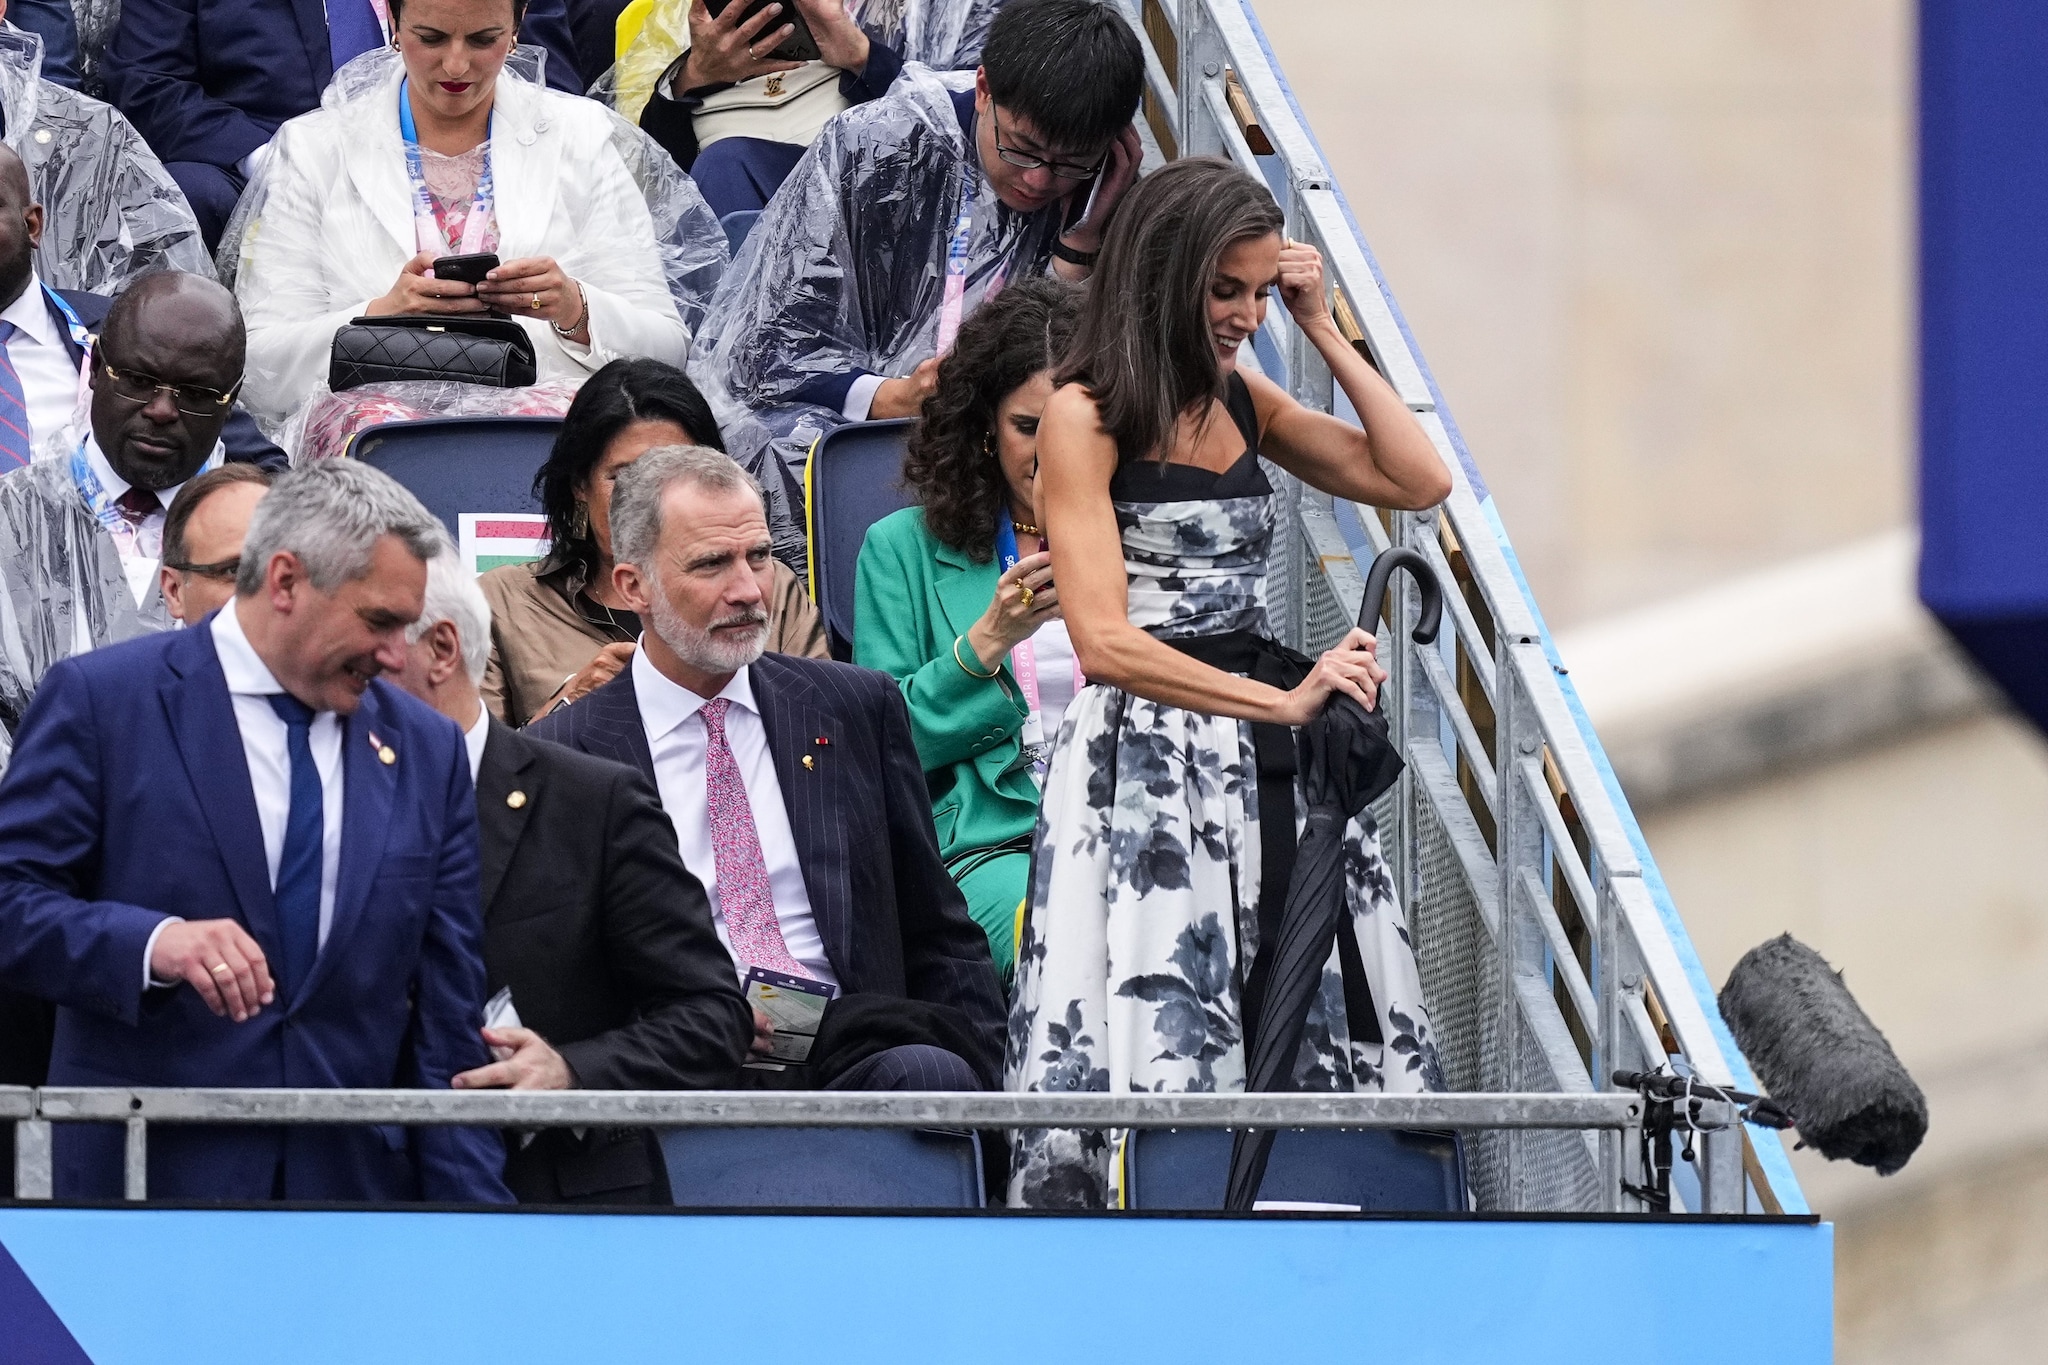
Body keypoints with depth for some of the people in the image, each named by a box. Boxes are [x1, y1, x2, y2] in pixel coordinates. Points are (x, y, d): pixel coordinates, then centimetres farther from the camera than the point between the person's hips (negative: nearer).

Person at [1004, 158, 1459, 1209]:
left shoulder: (1240, 400, 13)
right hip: (1142, 759, -7)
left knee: (1321, 1040, 2)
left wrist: (1323, 333, 7)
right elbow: (1106, 640, -13)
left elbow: (1419, 481, 13)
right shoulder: (1084, 417, -6)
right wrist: (1283, 702, -17)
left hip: (1259, 767, 7)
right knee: (1153, 1052, -10)